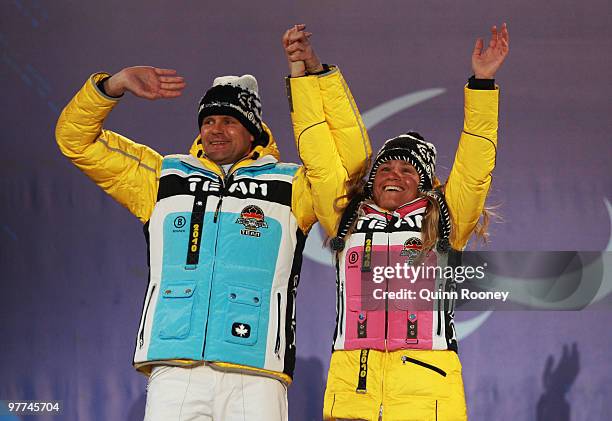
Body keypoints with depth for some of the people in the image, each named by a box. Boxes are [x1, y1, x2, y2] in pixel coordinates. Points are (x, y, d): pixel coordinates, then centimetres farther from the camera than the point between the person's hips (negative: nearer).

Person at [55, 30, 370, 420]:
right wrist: (116, 83, 6)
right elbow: (77, 139, 22)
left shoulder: (290, 186, 17)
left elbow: (351, 156, 3)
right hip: (174, 372, 2)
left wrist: (315, 76, 0)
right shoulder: (165, 179, 22)